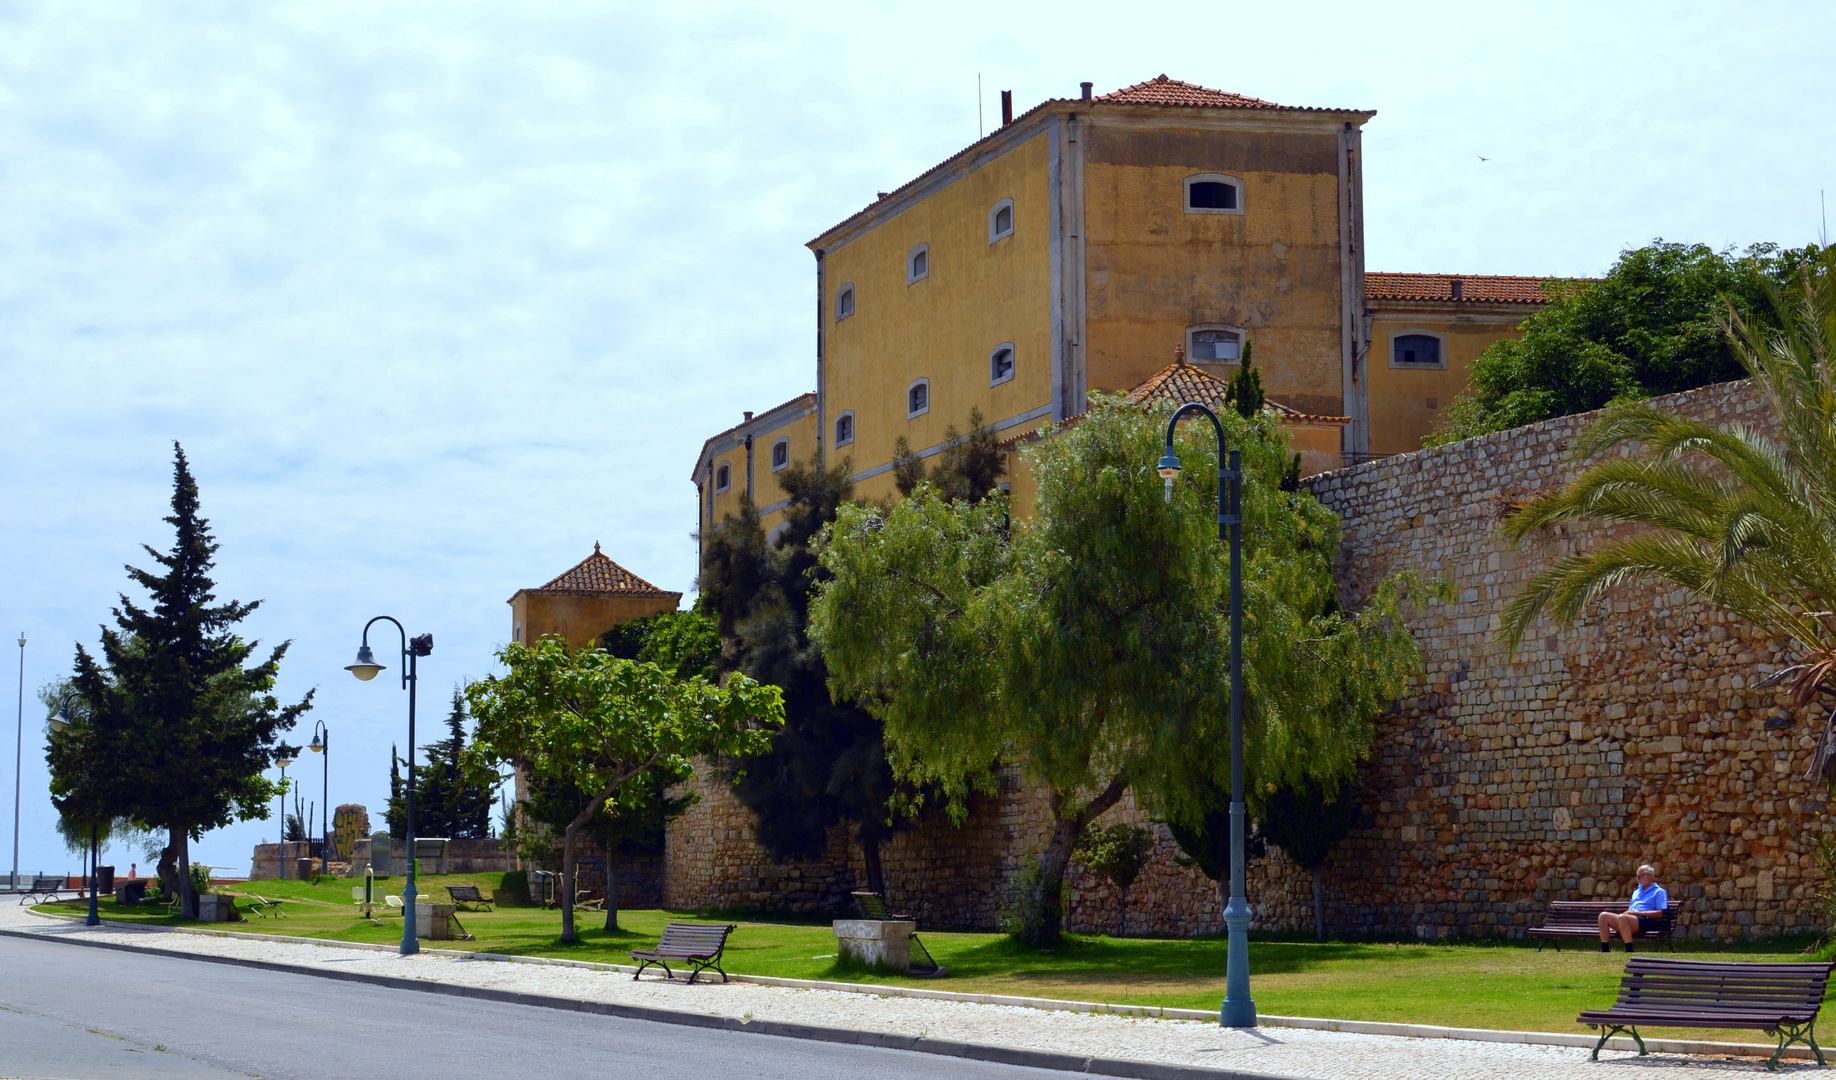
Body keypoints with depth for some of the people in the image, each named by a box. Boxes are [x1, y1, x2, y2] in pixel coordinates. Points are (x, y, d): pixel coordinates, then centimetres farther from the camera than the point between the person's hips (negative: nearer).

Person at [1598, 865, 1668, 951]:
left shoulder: (1659, 892, 7)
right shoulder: (1636, 892, 31)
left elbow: (1660, 914, -5)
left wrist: (1638, 912, -10)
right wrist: (1627, 912, 3)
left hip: (1645, 920, -8)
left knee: (1622, 918, -38)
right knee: (1604, 916, -13)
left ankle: (1629, 950, -36)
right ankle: (1604, 950, -19)